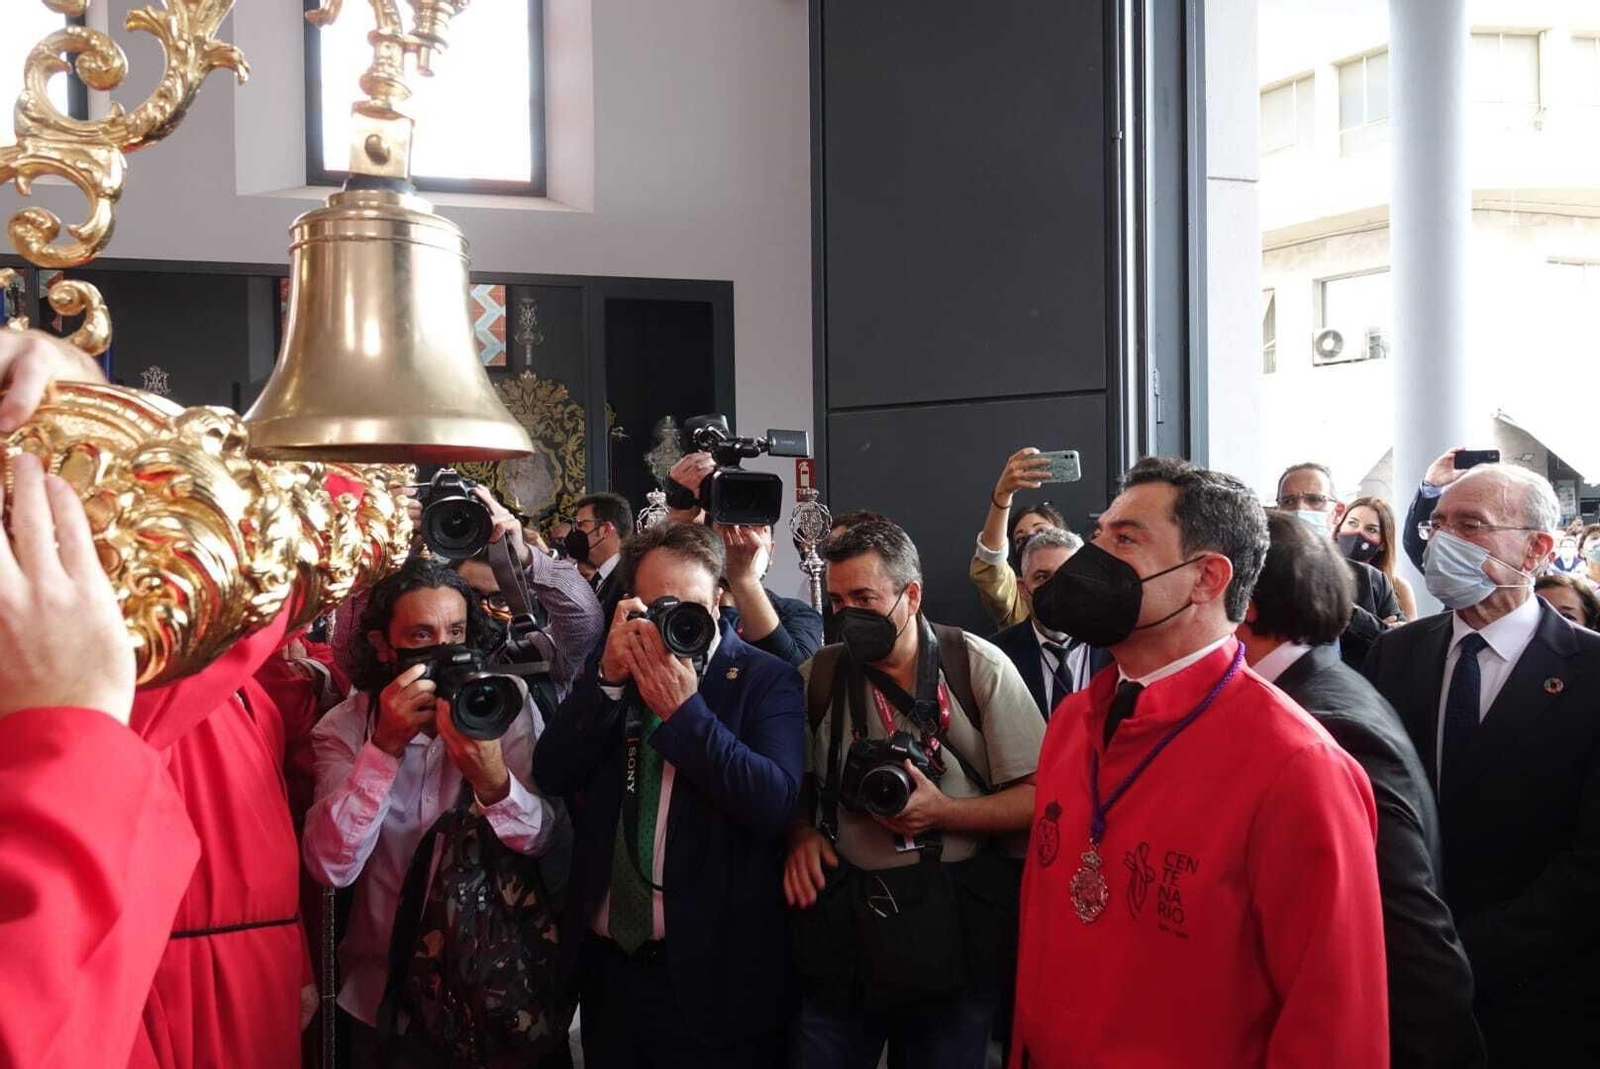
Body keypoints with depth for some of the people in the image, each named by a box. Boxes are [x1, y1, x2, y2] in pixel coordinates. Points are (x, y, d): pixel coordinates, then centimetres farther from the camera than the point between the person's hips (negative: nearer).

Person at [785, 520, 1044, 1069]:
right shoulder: (819, 676, 2)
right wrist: (800, 833, -8)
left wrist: (943, 813, -19)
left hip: (956, 928, -1)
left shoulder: (978, 667, -5)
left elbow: (1039, 798, -7)